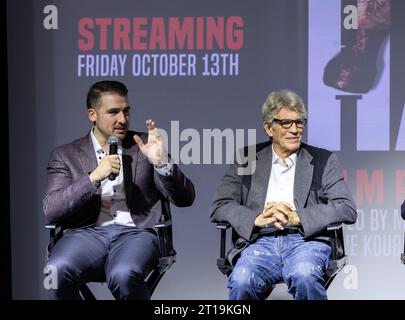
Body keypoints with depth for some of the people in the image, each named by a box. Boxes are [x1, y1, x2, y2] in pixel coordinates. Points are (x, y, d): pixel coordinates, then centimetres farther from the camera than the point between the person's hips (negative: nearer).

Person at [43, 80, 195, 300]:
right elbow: (51, 210, -1)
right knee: (57, 271, -33)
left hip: (135, 232, 0)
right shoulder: (65, 155, 14)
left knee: (124, 275, -35)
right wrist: (94, 177, -12)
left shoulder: (144, 145, 15)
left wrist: (161, 162, -9)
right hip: (87, 233, 1)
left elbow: (184, 199, 9)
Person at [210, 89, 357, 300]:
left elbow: (348, 210, 2)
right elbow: (219, 207, 8)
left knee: (305, 276, -36)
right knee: (241, 281, -34)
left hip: (305, 241, 0)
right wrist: (258, 218, -11)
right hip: (259, 242, 0)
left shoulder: (323, 161, 14)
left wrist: (296, 217, -10)